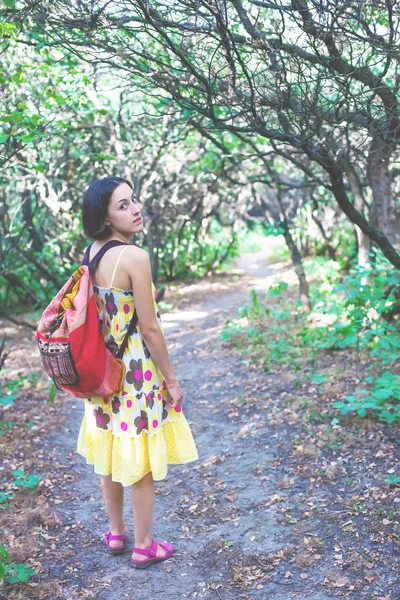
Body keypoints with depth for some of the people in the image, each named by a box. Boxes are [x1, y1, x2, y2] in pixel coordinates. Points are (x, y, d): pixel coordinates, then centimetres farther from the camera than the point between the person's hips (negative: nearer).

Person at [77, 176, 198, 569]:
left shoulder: (91, 254, 0)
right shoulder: (134, 257, -22)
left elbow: (93, 315, 8)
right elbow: (150, 328, -19)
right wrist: (171, 379, -8)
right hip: (136, 373, -7)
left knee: (110, 457, 20)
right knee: (141, 463, 9)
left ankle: (116, 534, 38)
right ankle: (143, 547, 25)